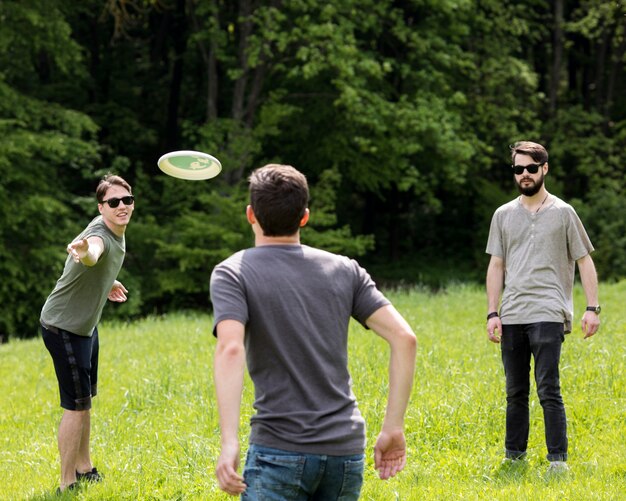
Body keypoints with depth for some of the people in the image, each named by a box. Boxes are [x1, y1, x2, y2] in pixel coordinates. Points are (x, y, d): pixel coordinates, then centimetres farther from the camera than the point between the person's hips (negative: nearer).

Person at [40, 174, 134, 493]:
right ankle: (67, 486, -1)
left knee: (85, 401, 20)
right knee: (76, 406, -9)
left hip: (86, 326, 10)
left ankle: (83, 468, 34)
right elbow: (92, 253, -59)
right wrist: (84, 253, -80)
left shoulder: (116, 232, -1)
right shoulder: (99, 234, -31)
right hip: (63, 327, -10)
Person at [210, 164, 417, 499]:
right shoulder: (344, 270, 10)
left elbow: (230, 348, -19)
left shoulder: (232, 273, -2)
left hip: (279, 451, -4)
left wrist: (229, 442, -25)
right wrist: (393, 427, 4)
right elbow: (404, 338, 2)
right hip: (347, 450, 4)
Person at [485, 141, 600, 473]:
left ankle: (558, 459, -6)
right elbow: (496, 266, 15)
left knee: (548, 391, -10)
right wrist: (492, 313, 8)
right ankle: (513, 456, 18)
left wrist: (592, 308, -3)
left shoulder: (562, 213, 3)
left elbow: (585, 261, 5)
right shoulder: (504, 215, 13)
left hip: (548, 315, -4)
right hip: (512, 317, 4)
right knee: (515, 392, 10)